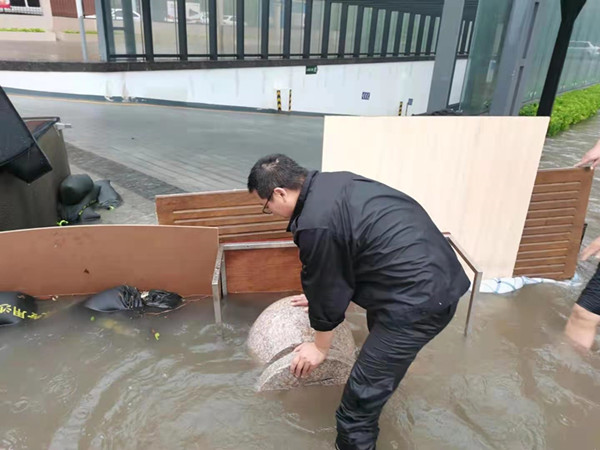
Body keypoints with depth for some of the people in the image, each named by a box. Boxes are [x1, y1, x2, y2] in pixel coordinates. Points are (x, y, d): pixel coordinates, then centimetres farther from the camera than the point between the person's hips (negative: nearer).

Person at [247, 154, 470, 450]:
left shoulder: (315, 224, -21)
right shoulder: (331, 183, 9)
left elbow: (326, 288, -8)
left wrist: (319, 348, 10)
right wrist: (317, 297, 33)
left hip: (419, 298, -11)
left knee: (362, 392, 0)